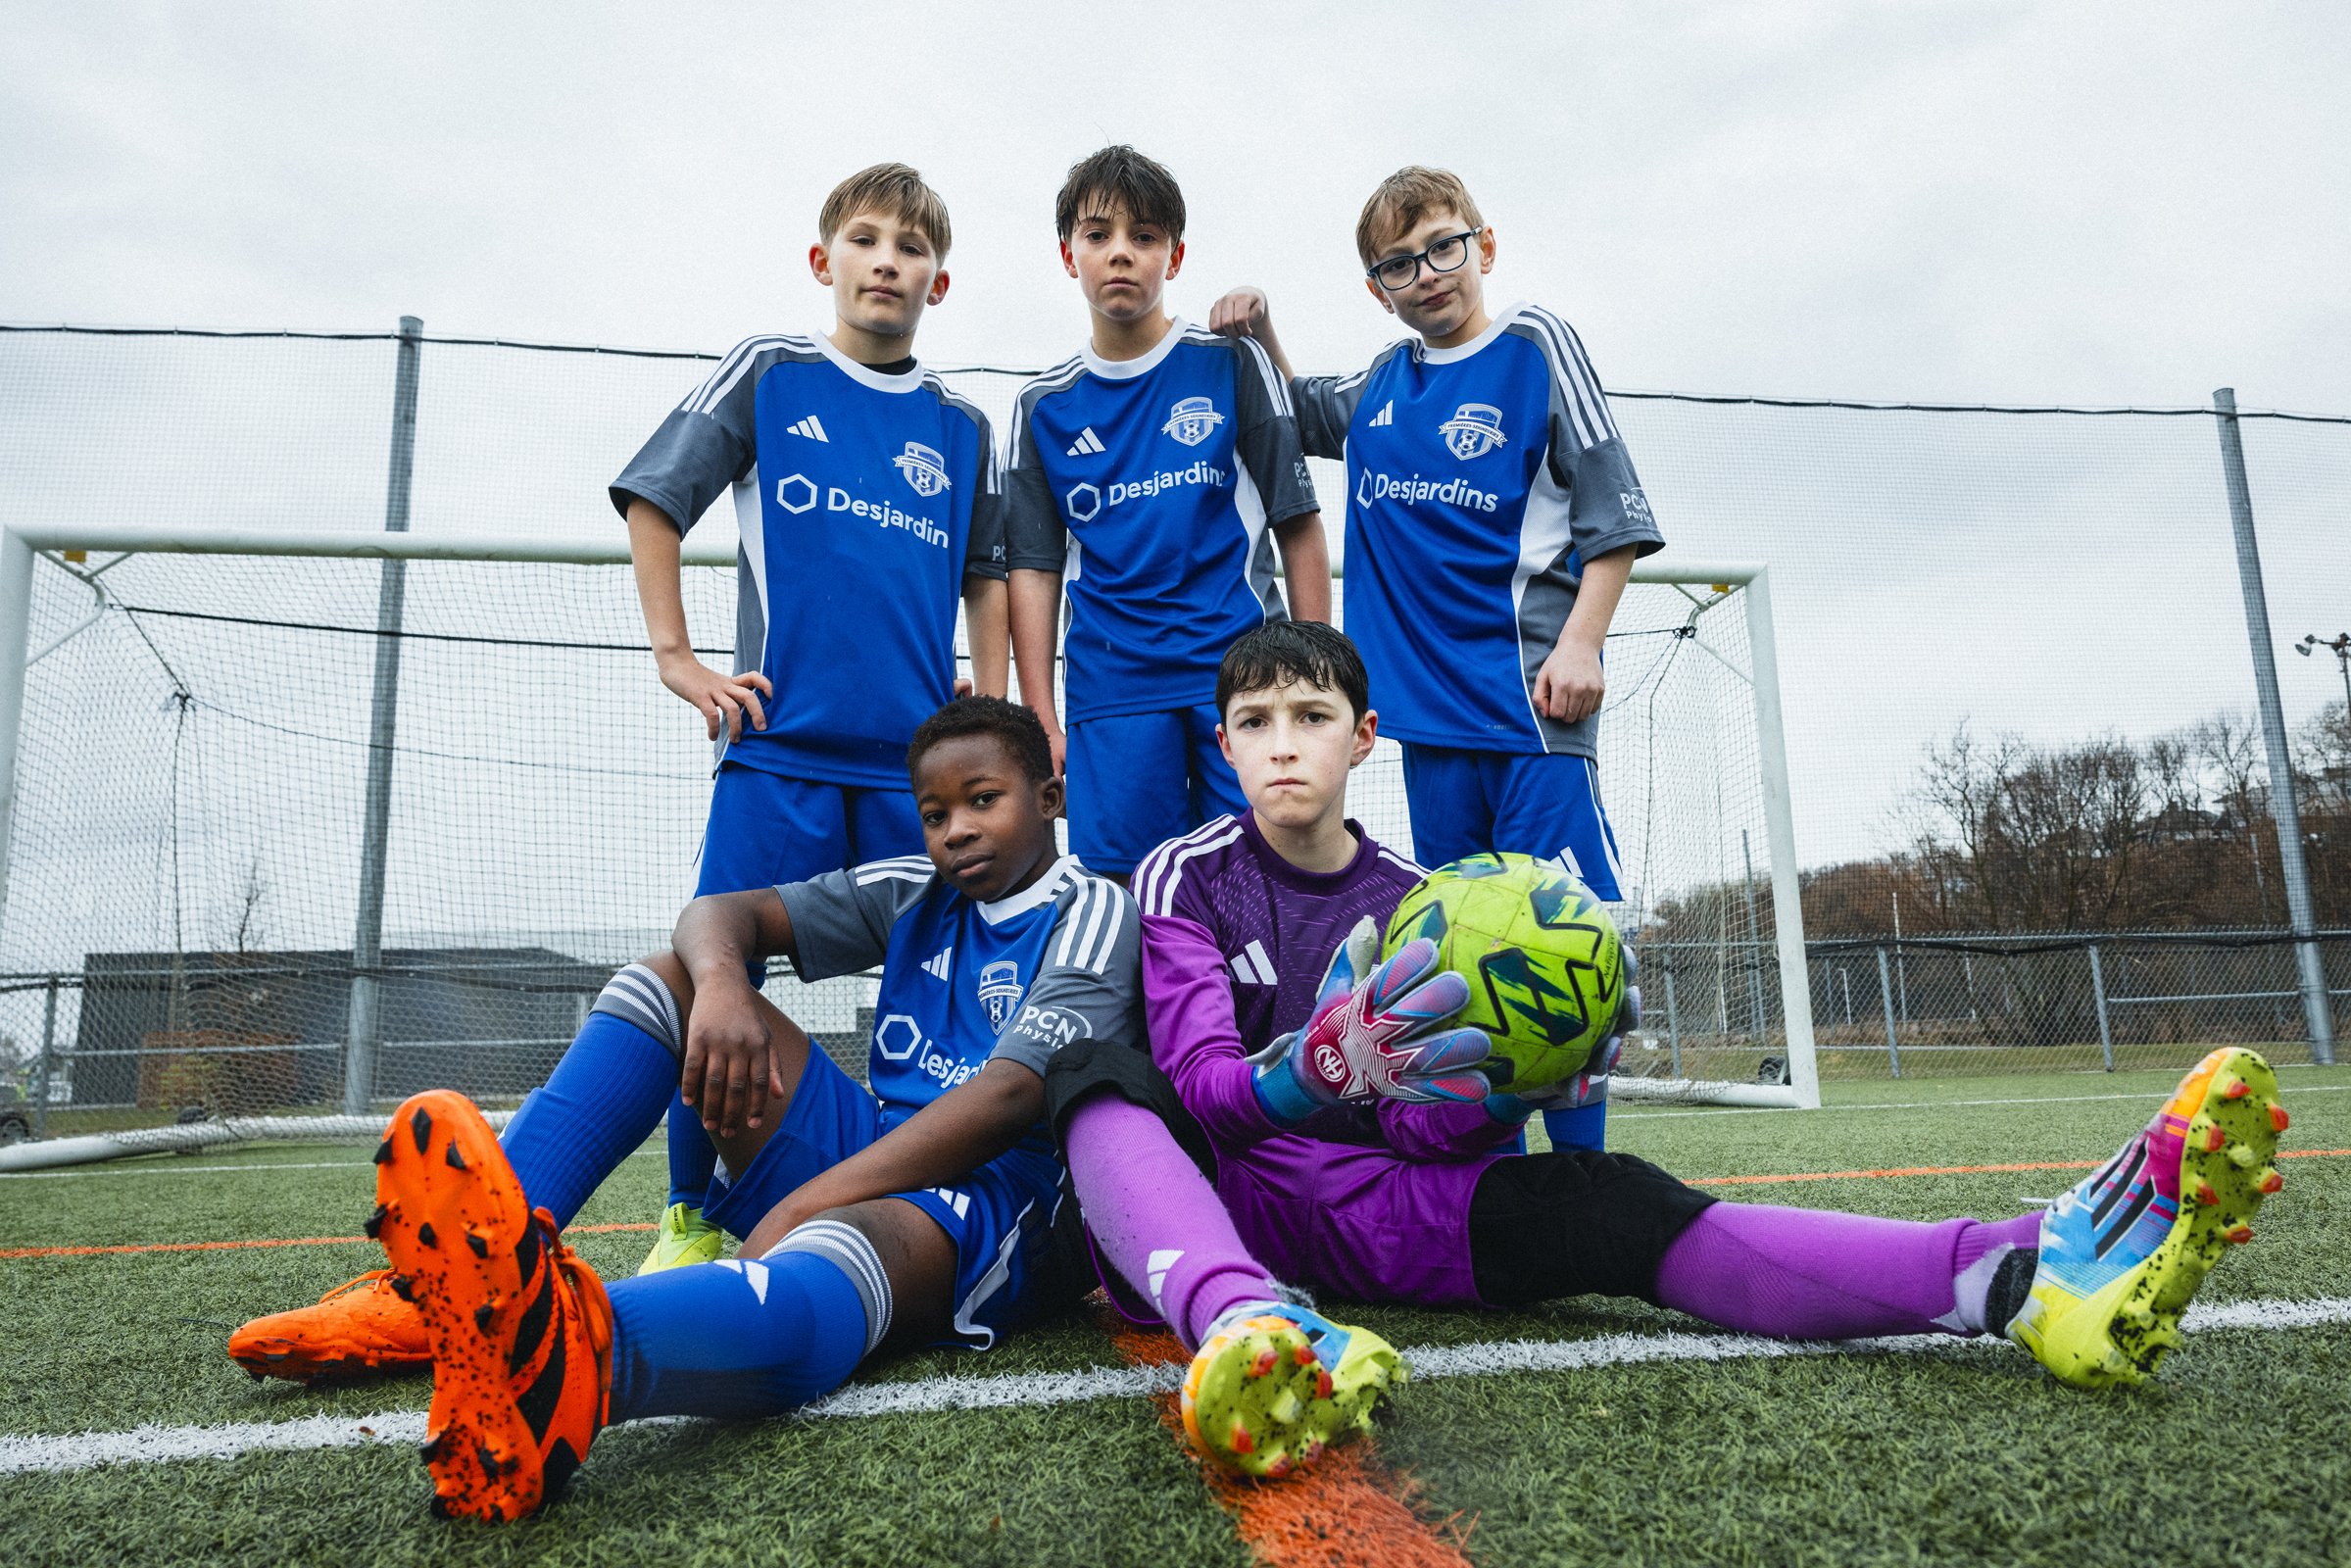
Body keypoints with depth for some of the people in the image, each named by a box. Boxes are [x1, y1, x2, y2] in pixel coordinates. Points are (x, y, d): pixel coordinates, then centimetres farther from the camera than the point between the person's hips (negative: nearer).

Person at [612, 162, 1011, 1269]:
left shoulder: (961, 429, 13)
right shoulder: (767, 376, 7)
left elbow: (986, 573, 22)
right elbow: (651, 501, 8)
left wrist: (987, 703, 12)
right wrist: (676, 657, 1)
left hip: (917, 760, 2)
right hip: (778, 747, -2)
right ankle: (691, 1219, 13)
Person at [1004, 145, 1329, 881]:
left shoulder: (1232, 365, 6)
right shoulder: (1044, 405, 10)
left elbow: (1299, 529, 4)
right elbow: (1034, 570, 9)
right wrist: (1042, 723, 3)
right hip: (1112, 691, 1)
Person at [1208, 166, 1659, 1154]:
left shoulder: (1535, 346, 2)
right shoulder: (1384, 382, 16)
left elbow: (1615, 514, -1)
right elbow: (1300, 417, 35)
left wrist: (1581, 642, -12)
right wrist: (1259, 335, 17)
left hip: (1530, 696, -5)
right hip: (1430, 705, 5)